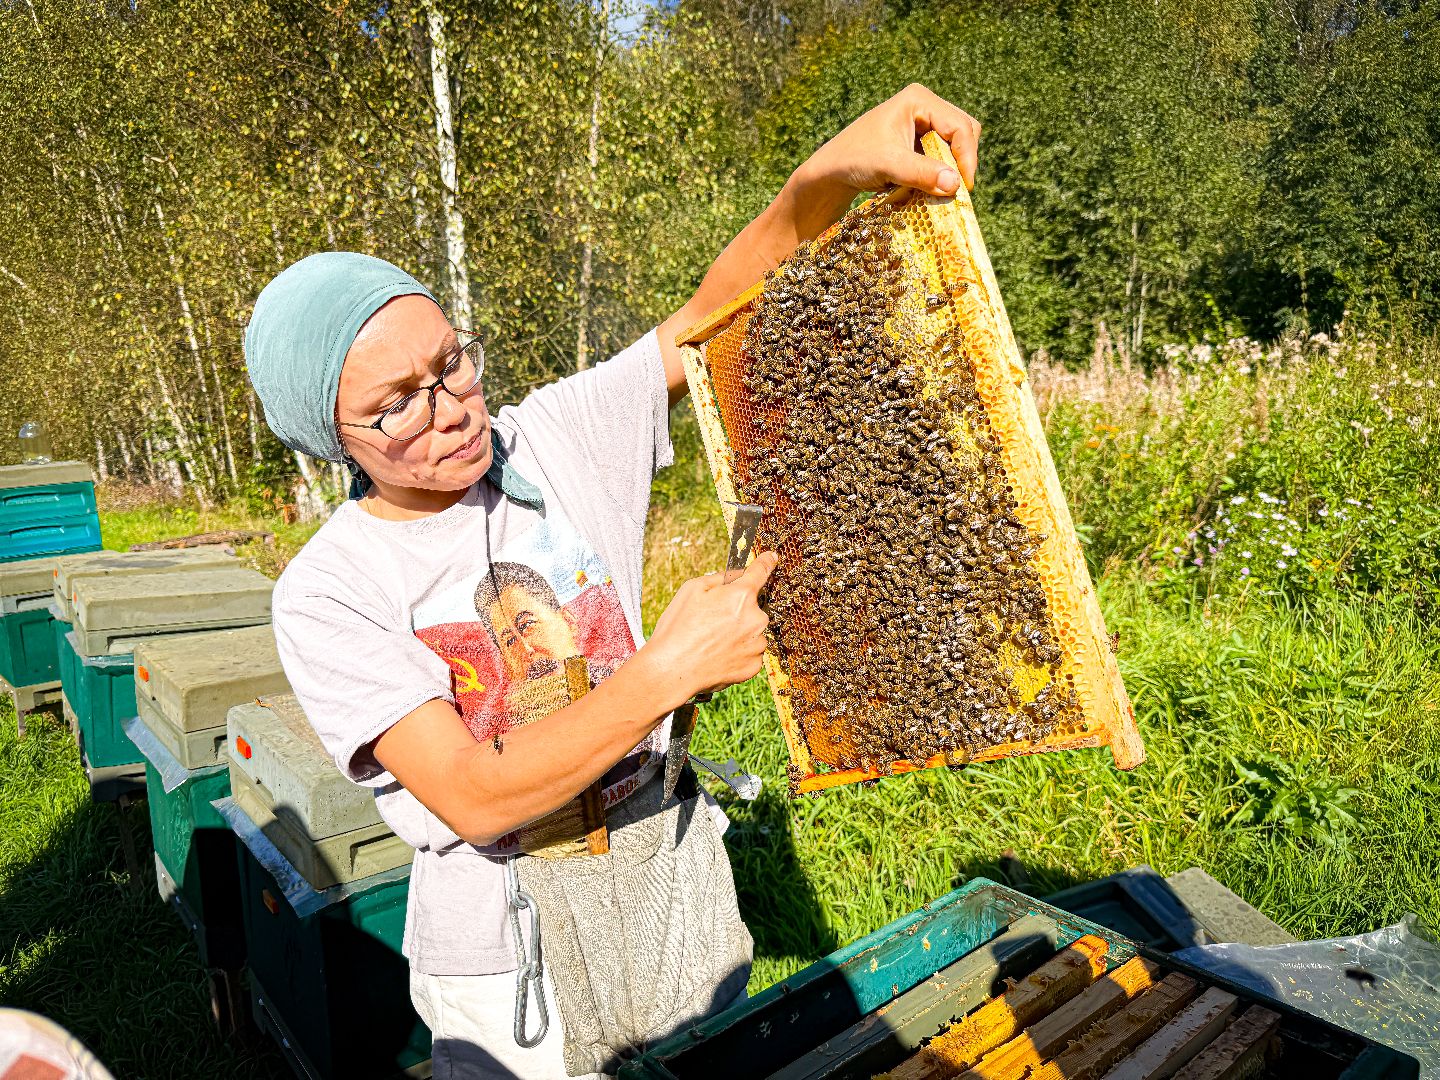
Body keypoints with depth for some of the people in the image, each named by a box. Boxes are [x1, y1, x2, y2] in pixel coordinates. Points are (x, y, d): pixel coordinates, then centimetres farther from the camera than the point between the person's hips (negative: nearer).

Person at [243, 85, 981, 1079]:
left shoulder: (553, 438, -6)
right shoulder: (327, 595, -15)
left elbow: (712, 320, -12)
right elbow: (472, 798, -23)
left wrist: (831, 174, -30)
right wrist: (668, 671, -31)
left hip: (675, 861, 4)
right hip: (512, 935, -3)